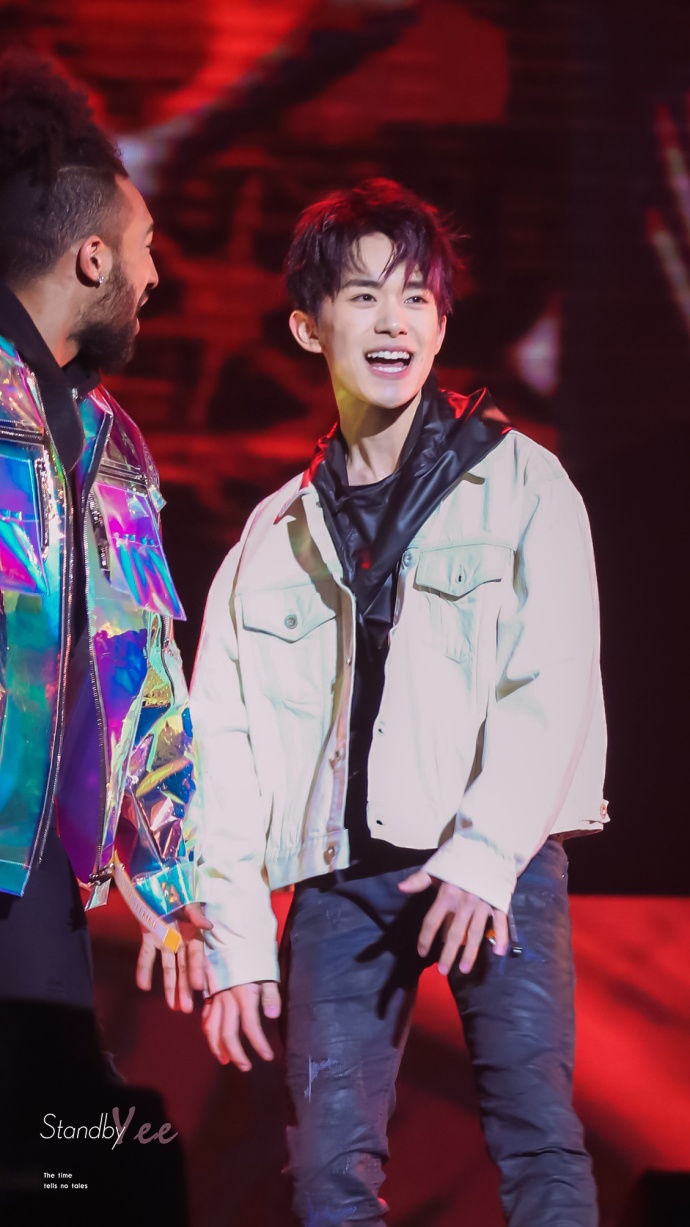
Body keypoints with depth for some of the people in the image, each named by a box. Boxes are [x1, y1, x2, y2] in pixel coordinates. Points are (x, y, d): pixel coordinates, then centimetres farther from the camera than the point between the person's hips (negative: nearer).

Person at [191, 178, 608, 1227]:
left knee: (537, 1135, -14)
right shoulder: (278, 534, 16)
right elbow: (226, 739, 12)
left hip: (497, 856, -3)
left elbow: (554, 679, -3)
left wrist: (485, 854, -15)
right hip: (339, 868, 3)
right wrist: (234, 941, 3)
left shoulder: (518, 482, 6)